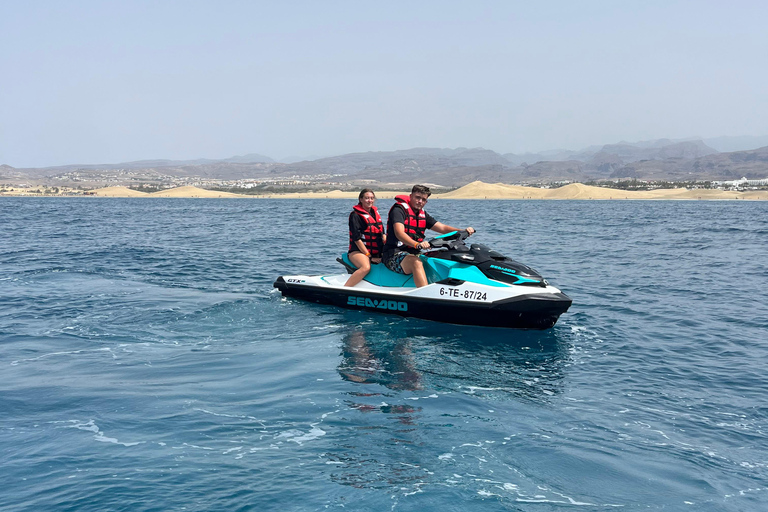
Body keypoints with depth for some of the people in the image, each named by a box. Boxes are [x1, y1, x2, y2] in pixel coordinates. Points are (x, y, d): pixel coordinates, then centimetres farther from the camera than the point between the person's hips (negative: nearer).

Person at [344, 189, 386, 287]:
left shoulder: (375, 212, 16)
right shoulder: (355, 215, -6)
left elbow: (382, 234, 21)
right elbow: (357, 239, -12)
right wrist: (369, 256, -16)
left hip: (376, 252, 8)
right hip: (358, 251, -8)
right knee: (366, 267, -35)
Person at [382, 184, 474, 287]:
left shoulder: (423, 215, 18)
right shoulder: (399, 209, -7)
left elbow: (442, 228, 11)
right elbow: (399, 233, -23)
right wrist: (417, 244, -40)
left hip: (414, 254, 8)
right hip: (394, 254, -8)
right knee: (416, 262, -38)